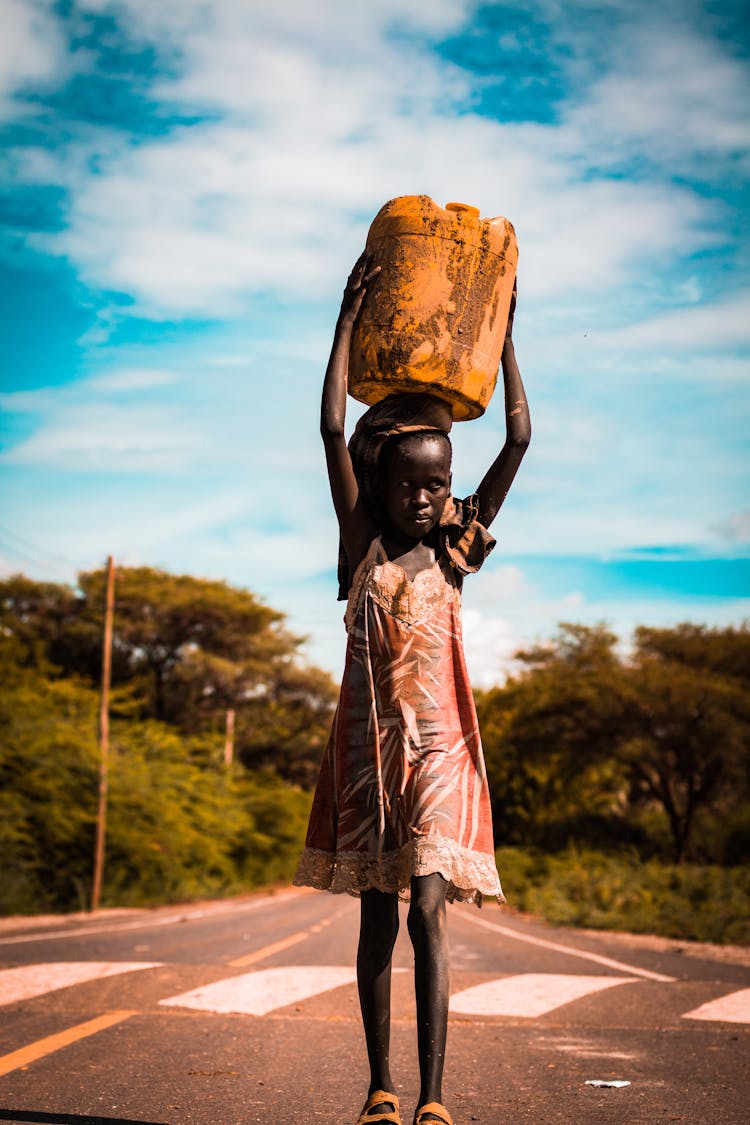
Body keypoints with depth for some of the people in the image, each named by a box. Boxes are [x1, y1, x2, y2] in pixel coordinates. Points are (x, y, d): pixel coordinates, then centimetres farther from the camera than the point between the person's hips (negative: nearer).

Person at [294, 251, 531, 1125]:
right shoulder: (364, 547, 3)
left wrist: (503, 333, 6)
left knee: (426, 908, -13)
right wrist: (349, 316, -5)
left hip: (439, 752, -1)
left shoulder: (454, 553, 4)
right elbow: (333, 430, -5)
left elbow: (519, 439, 2)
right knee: (376, 921, 7)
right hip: (369, 748, 1)